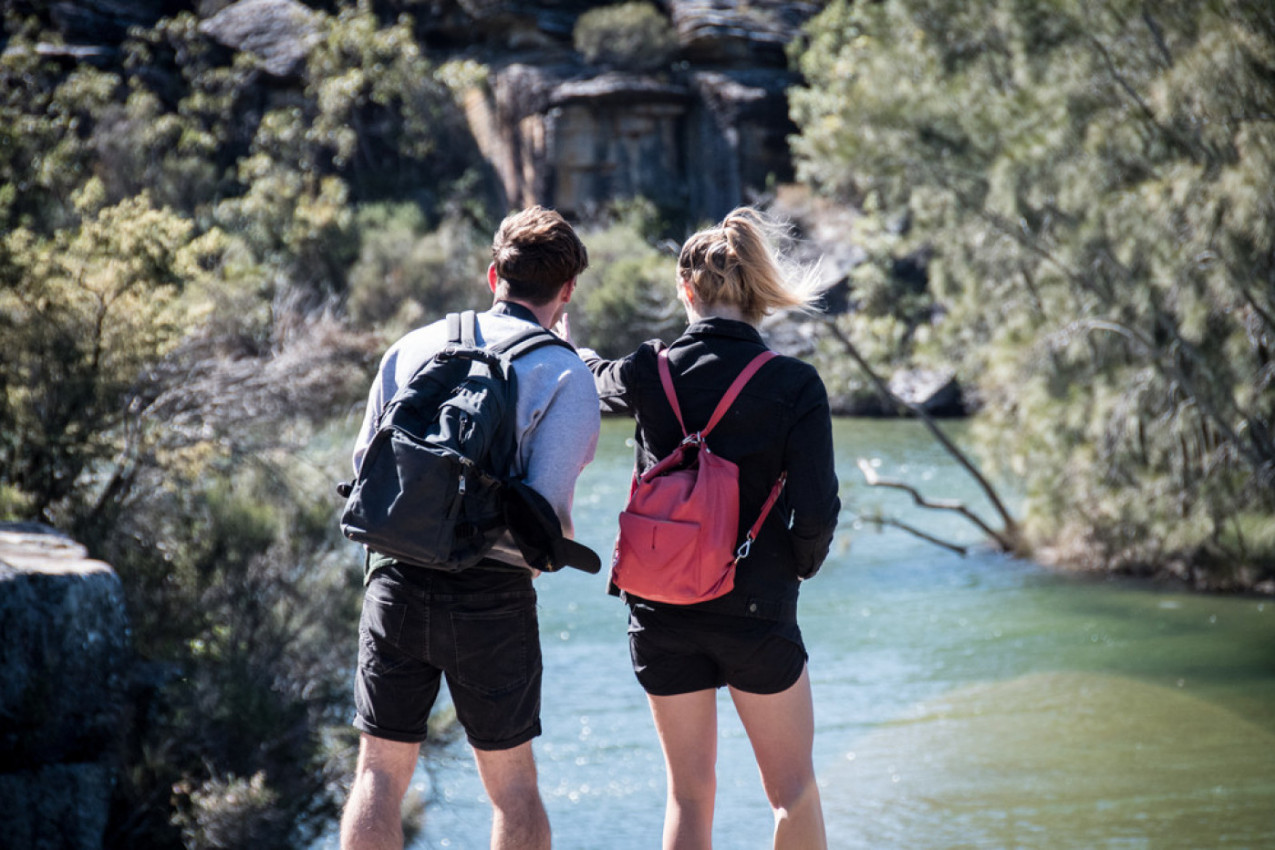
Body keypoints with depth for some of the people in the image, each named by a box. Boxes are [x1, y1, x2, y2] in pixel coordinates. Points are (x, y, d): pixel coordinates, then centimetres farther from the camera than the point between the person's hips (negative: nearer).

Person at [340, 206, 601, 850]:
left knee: (380, 773, 8)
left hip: (396, 579, 3)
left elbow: (363, 465, 10)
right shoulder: (566, 376, -3)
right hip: (492, 592, -3)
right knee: (511, 779, 11)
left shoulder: (414, 346, 8)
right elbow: (548, 510, -11)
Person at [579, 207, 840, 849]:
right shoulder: (794, 386, -11)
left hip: (660, 611, 3)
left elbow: (599, 381, 20)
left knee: (689, 792, 12)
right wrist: (797, 566, 8)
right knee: (793, 789, 12)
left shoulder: (652, 372, -4)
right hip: (756, 608, -2)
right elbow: (815, 512, -14)